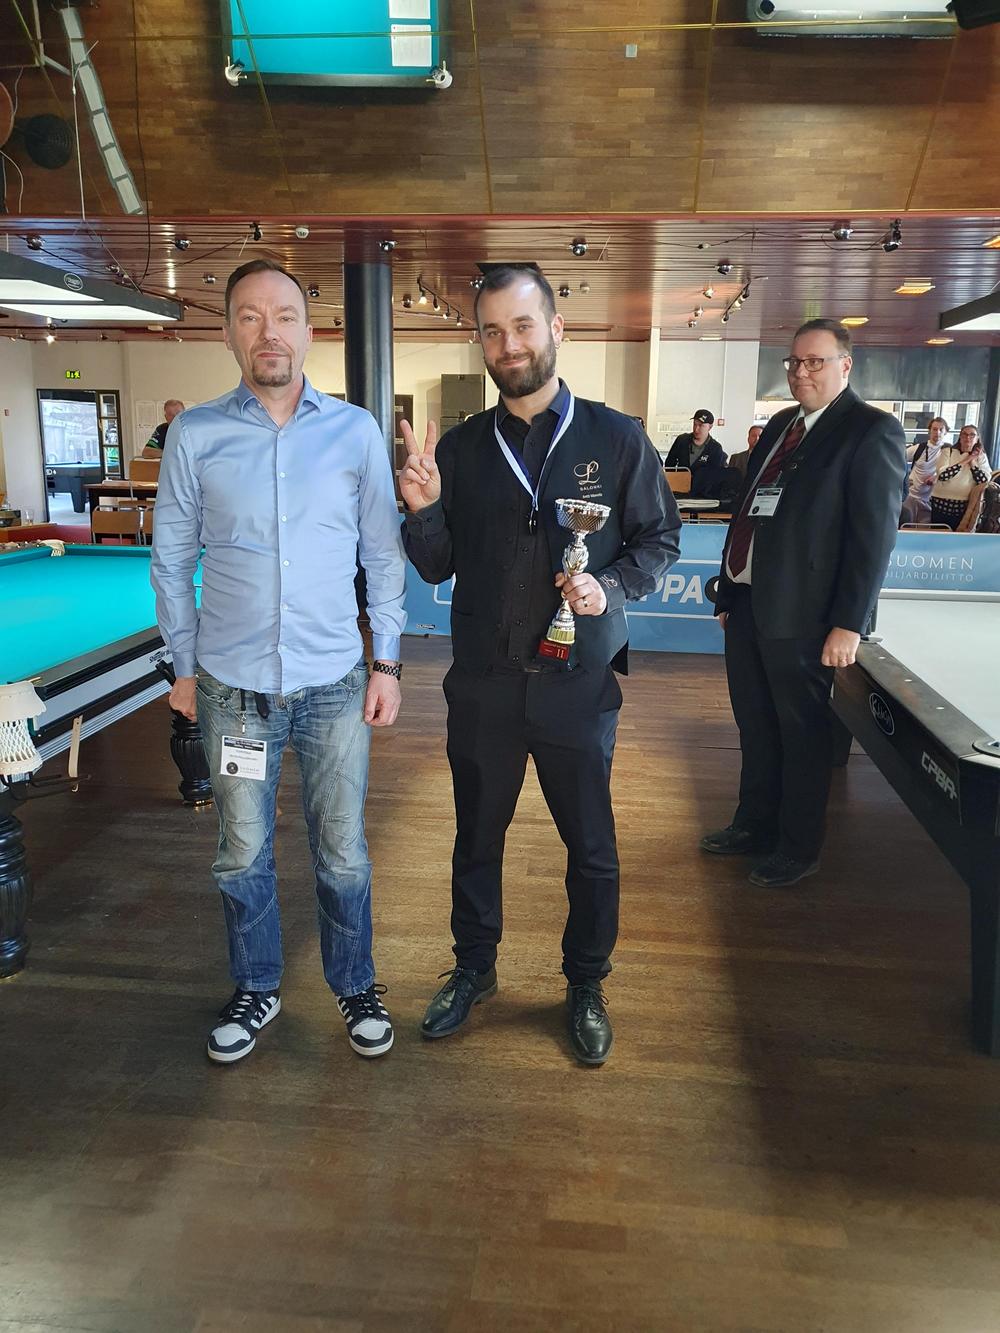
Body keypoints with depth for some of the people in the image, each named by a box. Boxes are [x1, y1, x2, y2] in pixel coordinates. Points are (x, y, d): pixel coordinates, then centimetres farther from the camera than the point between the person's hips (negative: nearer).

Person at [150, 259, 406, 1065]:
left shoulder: (356, 432, -1)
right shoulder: (194, 436, -1)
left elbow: (384, 557, 2)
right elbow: (171, 560, 5)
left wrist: (388, 662, 0)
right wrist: (184, 666, 4)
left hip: (334, 683, 0)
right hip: (232, 686, 1)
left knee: (343, 855, 11)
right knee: (243, 857, 14)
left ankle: (356, 987, 33)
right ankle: (256, 991, 36)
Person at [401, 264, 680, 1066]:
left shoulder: (617, 439, -3)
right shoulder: (460, 448, 2)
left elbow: (660, 539, 4)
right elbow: (437, 567, 5)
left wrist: (611, 588, -15)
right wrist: (424, 510, -15)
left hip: (578, 685, -1)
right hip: (482, 687, 2)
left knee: (592, 848, 13)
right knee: (477, 839, 17)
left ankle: (586, 985, 36)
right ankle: (474, 969, 40)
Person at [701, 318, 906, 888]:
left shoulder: (873, 430, -8)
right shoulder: (780, 426, 15)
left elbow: (875, 534, -14)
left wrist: (849, 623, -18)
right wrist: (729, 591, 14)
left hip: (801, 611, -7)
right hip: (747, 603, 7)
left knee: (803, 731, 6)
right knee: (755, 725, 17)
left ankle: (800, 848, 22)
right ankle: (755, 825, 34)